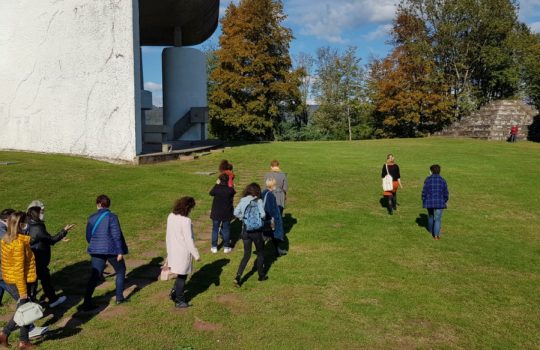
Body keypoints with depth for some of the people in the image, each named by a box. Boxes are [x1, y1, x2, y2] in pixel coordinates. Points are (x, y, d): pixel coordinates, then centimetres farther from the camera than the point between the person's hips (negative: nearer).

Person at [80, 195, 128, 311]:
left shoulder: (92, 218, 3)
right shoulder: (111, 217, -12)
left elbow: (88, 236, 10)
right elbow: (117, 236, -14)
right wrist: (120, 251, -9)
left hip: (96, 251, 4)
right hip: (112, 250, -4)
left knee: (94, 276, 8)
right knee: (120, 271, 17)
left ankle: (87, 302, 1)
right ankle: (119, 298, 19)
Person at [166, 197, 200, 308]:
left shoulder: (171, 216, -3)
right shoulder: (186, 221, -25)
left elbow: (168, 235, 7)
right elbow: (189, 240, -21)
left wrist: (169, 249, 19)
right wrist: (196, 255, -11)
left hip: (173, 250, 7)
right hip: (183, 252, -7)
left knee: (181, 274, 26)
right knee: (182, 276, 10)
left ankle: (175, 292, 32)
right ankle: (179, 301, 23)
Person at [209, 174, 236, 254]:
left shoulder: (217, 189, -14)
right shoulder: (230, 190, -15)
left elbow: (211, 193, 6)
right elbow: (233, 193, 6)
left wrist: (217, 184, 11)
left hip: (216, 213, 0)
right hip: (227, 214, 0)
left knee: (215, 229, 12)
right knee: (226, 229, 12)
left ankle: (214, 247, 16)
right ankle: (226, 247, 17)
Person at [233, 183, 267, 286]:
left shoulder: (243, 200, 0)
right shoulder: (259, 201, -9)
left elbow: (236, 213, -8)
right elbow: (262, 214, -19)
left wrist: (243, 217, 8)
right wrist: (259, 217, 3)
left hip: (246, 230, 3)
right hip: (257, 231, -3)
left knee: (246, 255, 13)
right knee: (260, 253, 18)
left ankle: (238, 276, -1)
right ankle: (261, 275, 29)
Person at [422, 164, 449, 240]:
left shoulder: (428, 179, -6)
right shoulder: (442, 180, -3)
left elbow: (424, 191, -6)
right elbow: (445, 193, 2)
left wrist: (423, 201, 6)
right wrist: (444, 201, 17)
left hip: (429, 202, 1)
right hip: (439, 202, -1)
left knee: (430, 216, 22)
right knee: (437, 219, 1)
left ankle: (430, 231, 40)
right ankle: (436, 235, -6)